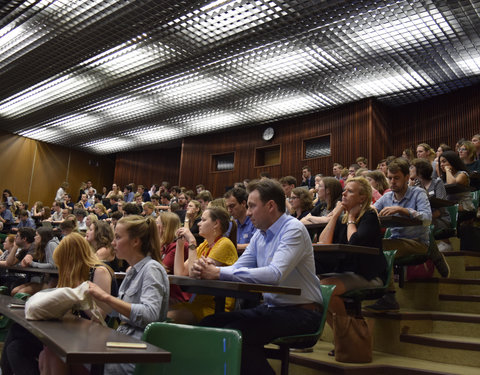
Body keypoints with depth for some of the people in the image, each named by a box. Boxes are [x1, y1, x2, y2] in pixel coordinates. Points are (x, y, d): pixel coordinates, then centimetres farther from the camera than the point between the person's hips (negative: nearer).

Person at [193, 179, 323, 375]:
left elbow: (275, 274, -28)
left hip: (300, 313, -8)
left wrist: (219, 273, -29)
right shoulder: (259, 234, 11)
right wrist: (209, 269, -14)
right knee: (209, 323, -6)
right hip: (270, 307, 8)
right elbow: (237, 268, 8)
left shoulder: (293, 229, -14)